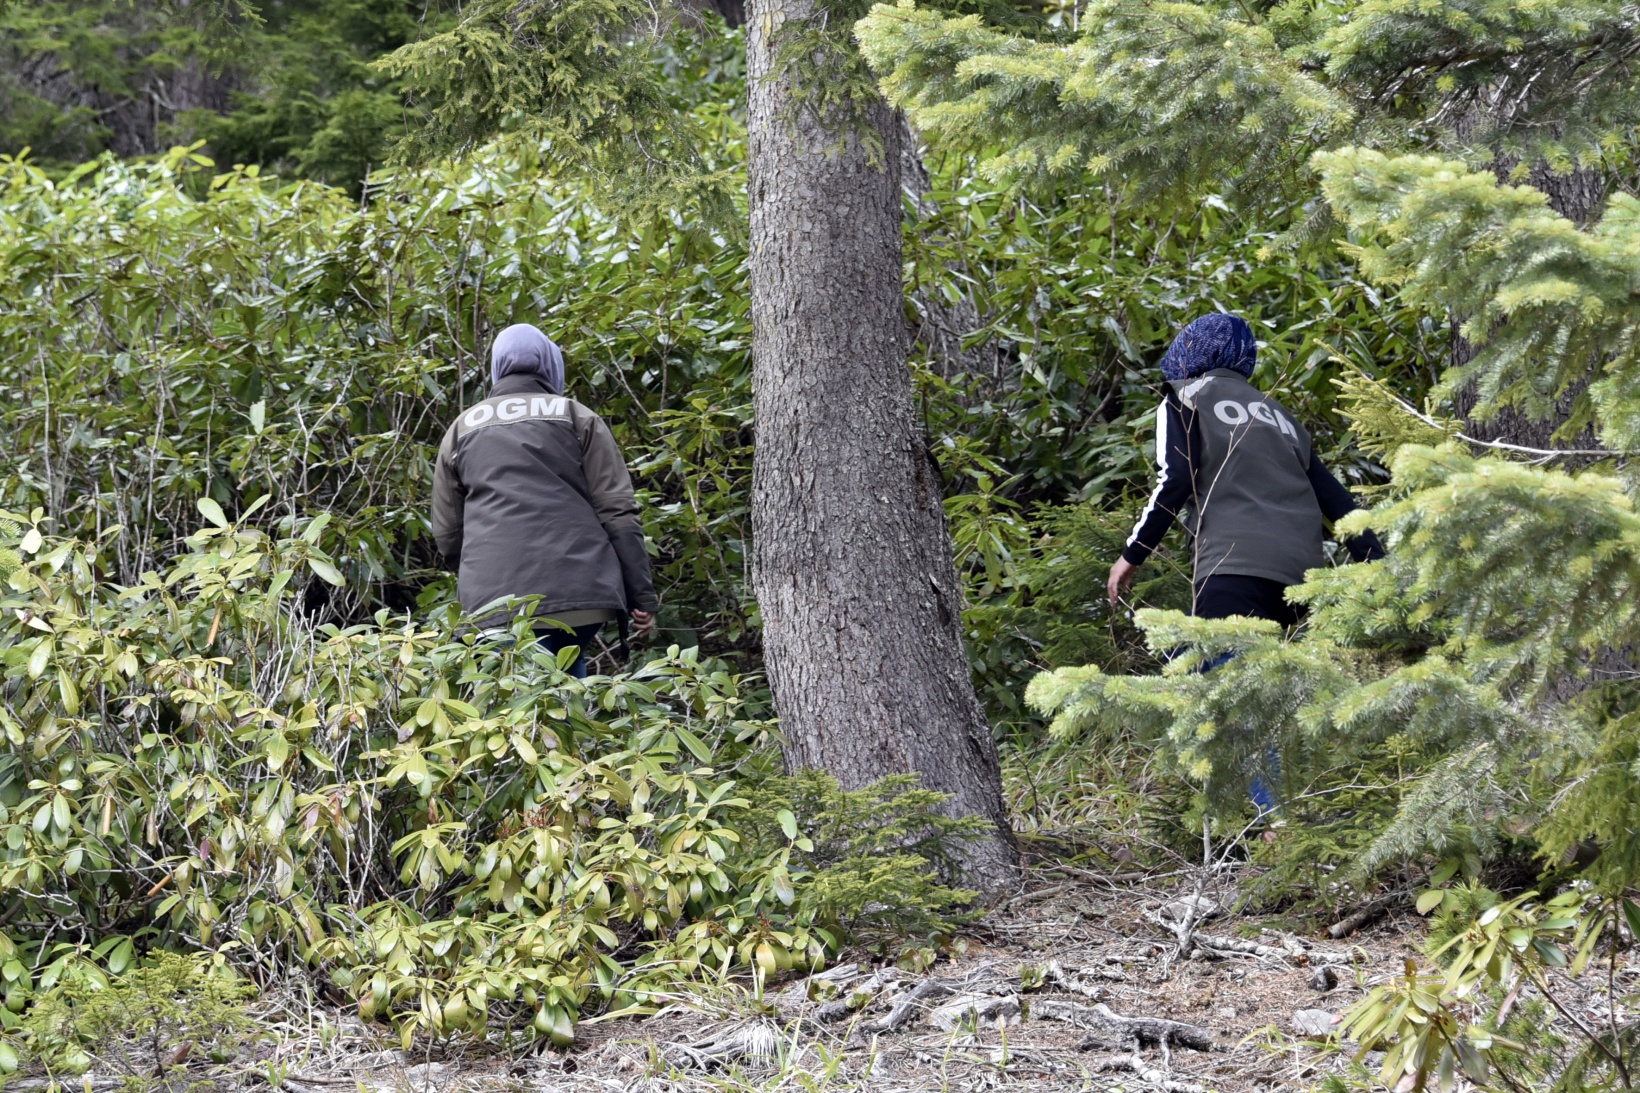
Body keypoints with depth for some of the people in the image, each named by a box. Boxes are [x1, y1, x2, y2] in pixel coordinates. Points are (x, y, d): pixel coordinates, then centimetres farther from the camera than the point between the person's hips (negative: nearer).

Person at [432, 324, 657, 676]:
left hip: (496, 600, 0)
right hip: (580, 591, 0)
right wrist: (642, 597, 5)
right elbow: (618, 514, 4)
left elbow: (447, 534, 19)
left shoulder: (462, 429, 18)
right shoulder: (578, 418, 12)